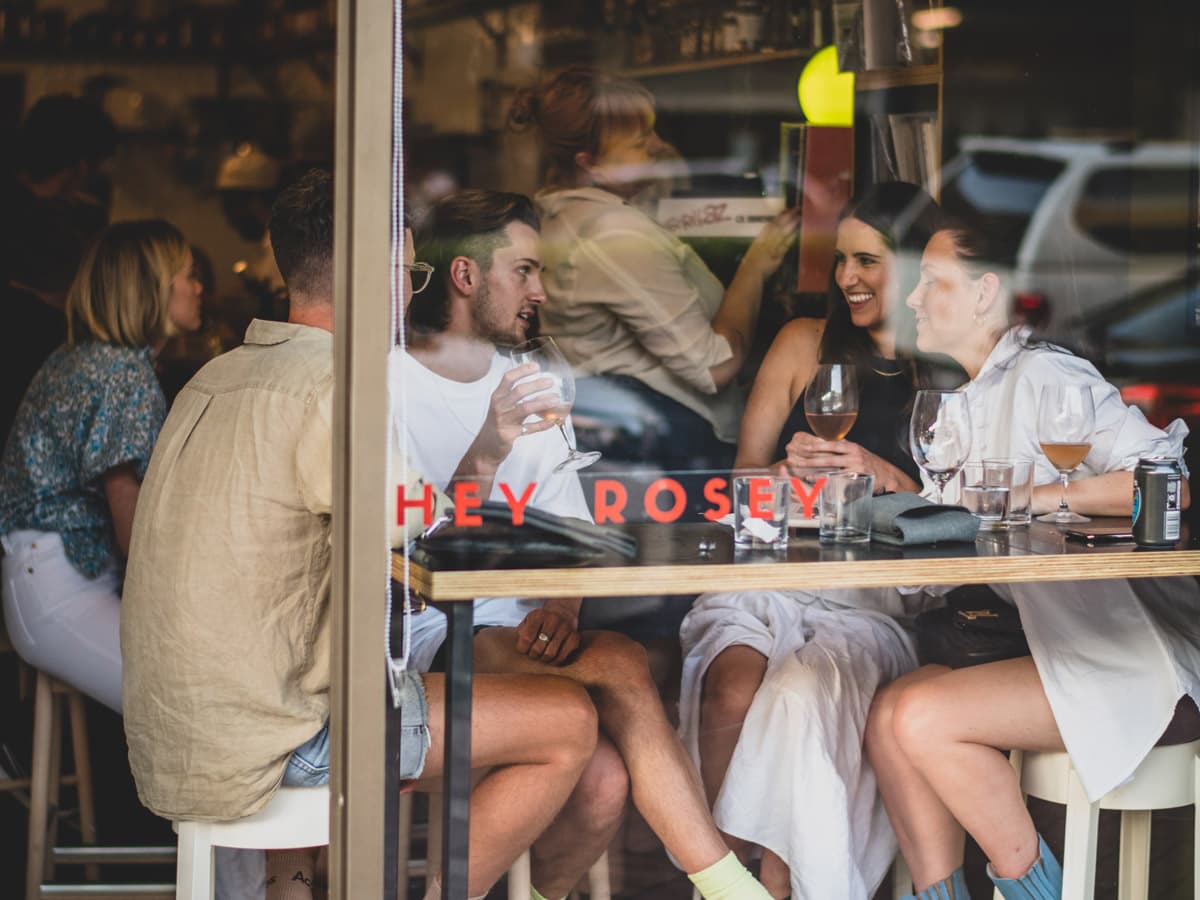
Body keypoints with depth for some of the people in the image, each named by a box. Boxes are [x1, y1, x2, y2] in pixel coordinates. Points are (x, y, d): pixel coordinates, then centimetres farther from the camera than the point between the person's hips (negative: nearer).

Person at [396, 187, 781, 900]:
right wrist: (487, 454, -25)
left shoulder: (529, 386, 18)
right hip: (419, 646, -6)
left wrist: (560, 607, -8)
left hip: (506, 636, 6)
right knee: (620, 665, -28)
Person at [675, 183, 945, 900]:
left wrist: (886, 478, -12)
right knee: (734, 691, -33)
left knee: (801, 695, -36)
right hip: (766, 578, 2)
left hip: (874, 603, -2)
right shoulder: (805, 343, 16)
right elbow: (743, 477, 16)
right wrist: (789, 469, -7)